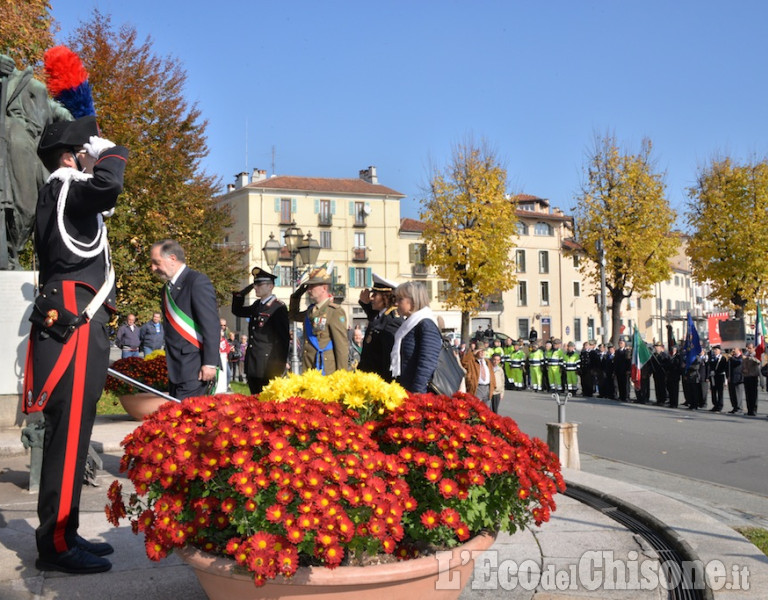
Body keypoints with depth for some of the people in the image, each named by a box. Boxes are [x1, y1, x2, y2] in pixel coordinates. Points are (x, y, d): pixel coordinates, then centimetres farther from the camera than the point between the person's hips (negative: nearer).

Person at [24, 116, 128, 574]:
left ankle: (62, 534, 19)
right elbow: (106, 186, -29)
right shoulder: (62, 189, -9)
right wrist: (111, 151, -10)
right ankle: (57, 544, -5)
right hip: (75, 324, -10)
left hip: (80, 325, 10)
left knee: (72, 431, 12)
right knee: (70, 432, -9)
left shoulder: (66, 195, 22)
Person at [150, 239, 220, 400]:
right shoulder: (167, 288, 16)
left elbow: (211, 325, -16)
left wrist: (210, 363, -20)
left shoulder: (197, 281, -11)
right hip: (175, 369, 9)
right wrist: (170, 364, 15)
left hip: (194, 369, -9)